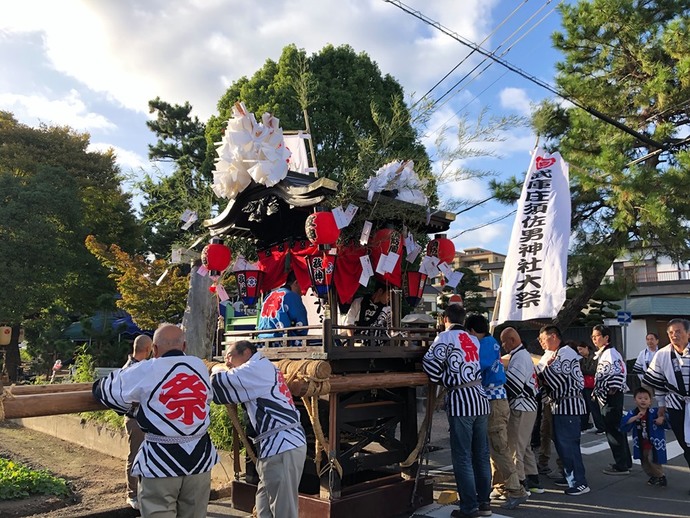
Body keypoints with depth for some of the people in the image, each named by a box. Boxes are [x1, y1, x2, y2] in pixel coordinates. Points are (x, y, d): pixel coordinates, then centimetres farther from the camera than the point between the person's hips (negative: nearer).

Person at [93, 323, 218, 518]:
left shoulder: (145, 371, -7)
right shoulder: (200, 366, 4)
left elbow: (107, 391, 6)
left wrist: (100, 385, 30)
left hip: (160, 461, -4)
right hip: (200, 457, 4)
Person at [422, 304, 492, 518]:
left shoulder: (445, 337, -4)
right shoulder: (474, 340, 16)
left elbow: (430, 362, -14)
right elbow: (476, 366, 13)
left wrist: (442, 380, 3)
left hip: (461, 401, -6)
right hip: (480, 398, 7)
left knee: (463, 458, 1)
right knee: (481, 455, 13)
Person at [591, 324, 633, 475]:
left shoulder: (610, 352, -15)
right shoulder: (601, 354, 17)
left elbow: (619, 371, -27)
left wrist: (613, 389, -21)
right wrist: (597, 392, 19)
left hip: (612, 397, -11)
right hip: (605, 398, 11)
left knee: (613, 430, -5)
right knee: (617, 429, 16)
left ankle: (621, 466, 2)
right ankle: (625, 462, 26)